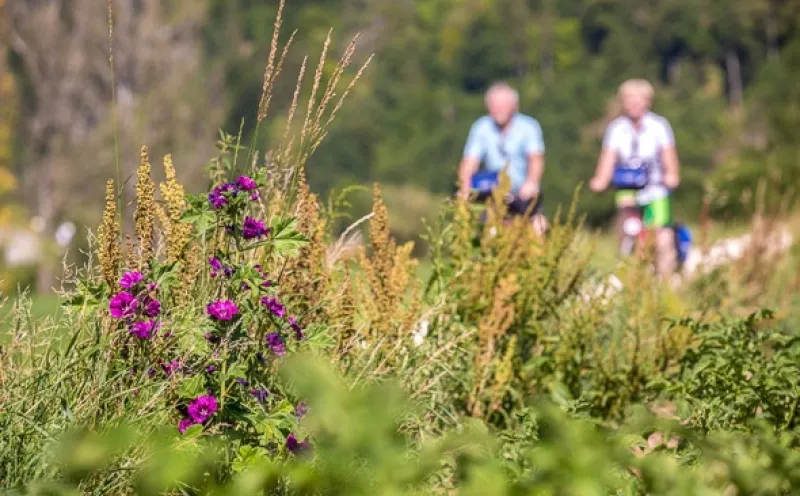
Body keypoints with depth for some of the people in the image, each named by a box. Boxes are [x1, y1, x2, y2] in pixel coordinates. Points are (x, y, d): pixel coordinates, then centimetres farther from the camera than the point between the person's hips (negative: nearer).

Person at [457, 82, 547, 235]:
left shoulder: (528, 127, -8)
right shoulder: (481, 128, -1)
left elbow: (536, 158, -20)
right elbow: (470, 162, -8)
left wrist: (531, 183, -40)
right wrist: (465, 189, -27)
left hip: (523, 193, -2)